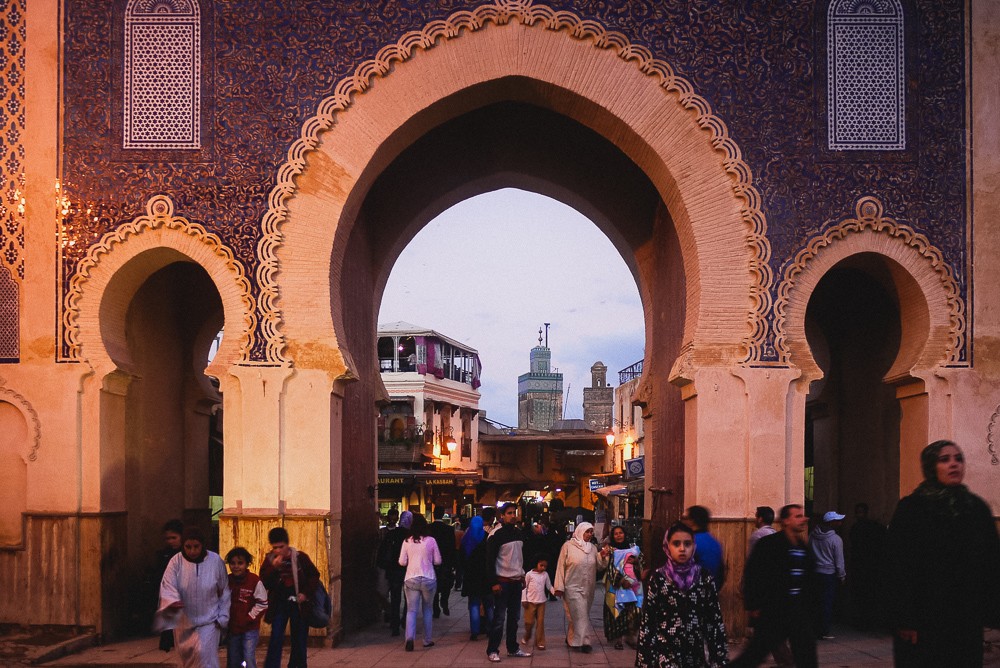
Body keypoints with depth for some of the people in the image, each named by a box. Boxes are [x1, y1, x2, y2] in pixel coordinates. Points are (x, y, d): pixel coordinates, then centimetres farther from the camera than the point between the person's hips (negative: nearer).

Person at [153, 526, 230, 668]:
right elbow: (167, 587, -17)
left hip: (208, 620, -2)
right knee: (186, 656, 14)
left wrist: (223, 617, -2)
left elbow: (224, 592, -1)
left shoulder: (215, 561, -11)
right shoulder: (176, 561, -11)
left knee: (204, 654, -16)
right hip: (183, 621, 2)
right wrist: (172, 602, -38)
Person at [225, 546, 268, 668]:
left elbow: (262, 604, -11)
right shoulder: (227, 581, -1)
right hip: (232, 628, 5)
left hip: (250, 628, -5)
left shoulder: (254, 581, -13)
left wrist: (248, 618, -13)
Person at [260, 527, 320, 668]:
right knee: (276, 638, -10)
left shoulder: (300, 557, -6)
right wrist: (273, 567, -22)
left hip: (298, 604, 0)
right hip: (279, 604, 0)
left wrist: (306, 593, -9)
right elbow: (263, 583, -9)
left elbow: (314, 576, 2)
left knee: (299, 639, 8)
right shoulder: (269, 559, -2)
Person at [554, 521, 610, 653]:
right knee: (579, 614, -12)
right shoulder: (568, 546, -6)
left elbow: (599, 567, 11)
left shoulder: (593, 548, 8)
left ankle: (571, 638, 28)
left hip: (588, 588, 5)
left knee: (582, 615, 13)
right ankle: (584, 641, -11)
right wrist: (559, 586, -8)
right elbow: (561, 566, -5)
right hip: (573, 587, -5)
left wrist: (603, 556, -9)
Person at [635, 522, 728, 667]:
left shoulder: (704, 577, -1)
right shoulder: (658, 578, -4)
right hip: (665, 653, -1)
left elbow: (715, 619, 1)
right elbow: (647, 620, -3)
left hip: (697, 653, 1)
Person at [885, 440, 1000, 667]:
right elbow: (899, 568, -9)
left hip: (967, 620, 3)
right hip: (923, 619, -3)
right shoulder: (911, 509, -4)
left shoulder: (977, 508, 7)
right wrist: (904, 620, -15)